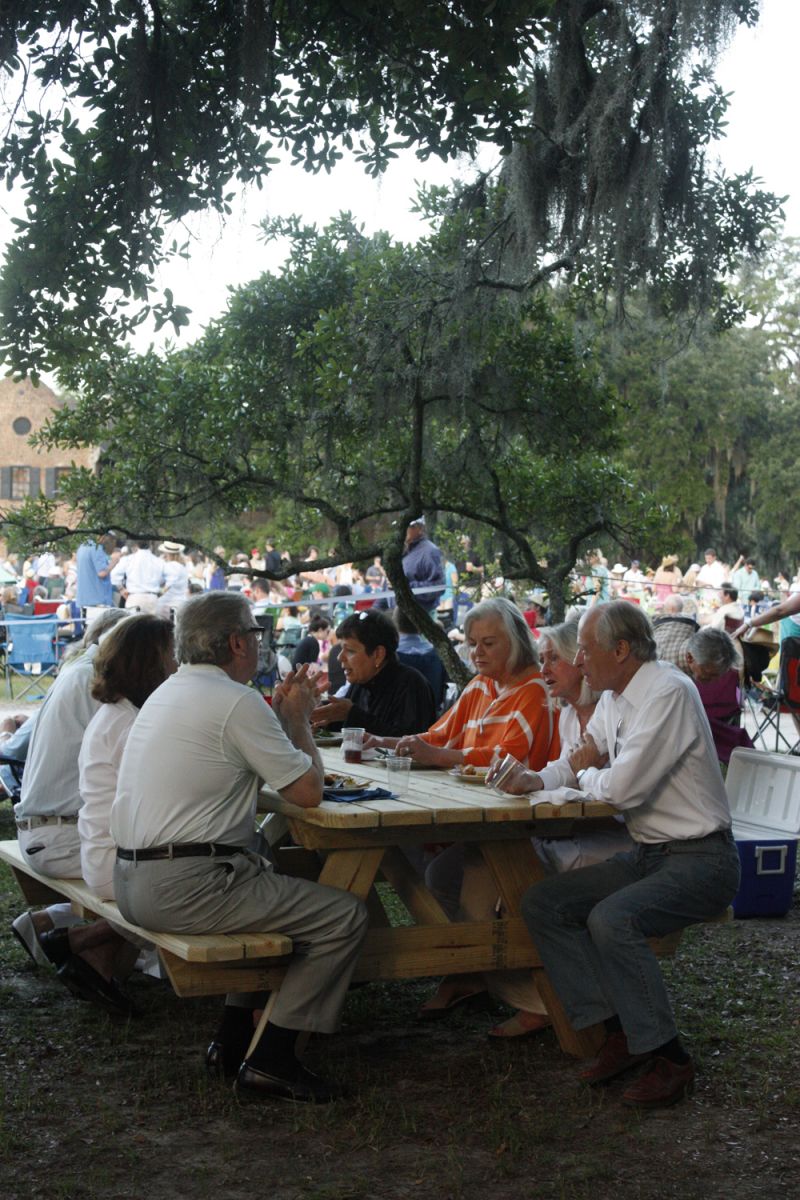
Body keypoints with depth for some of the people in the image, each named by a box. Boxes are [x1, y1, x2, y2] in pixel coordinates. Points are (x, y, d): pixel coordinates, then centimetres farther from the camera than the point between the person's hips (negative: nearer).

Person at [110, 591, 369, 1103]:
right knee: (344, 916, -7)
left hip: (132, 879, 10)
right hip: (186, 888, -10)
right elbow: (308, 790, -11)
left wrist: (281, 713, 19)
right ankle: (271, 1058, -3)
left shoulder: (170, 692, 16)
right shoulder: (236, 702, -14)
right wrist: (297, 718, 4)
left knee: (285, 883, 31)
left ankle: (235, 1034, 26)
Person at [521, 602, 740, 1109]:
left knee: (611, 919, -31)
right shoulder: (614, 696, 10)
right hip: (648, 854, 10)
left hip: (700, 859, -9)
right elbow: (586, 760, 17)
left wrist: (585, 780, -3)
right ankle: (619, 1030, -3)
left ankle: (669, 1059, -16)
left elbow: (623, 787, -25)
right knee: (543, 903, -2)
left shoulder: (669, 692, -19)